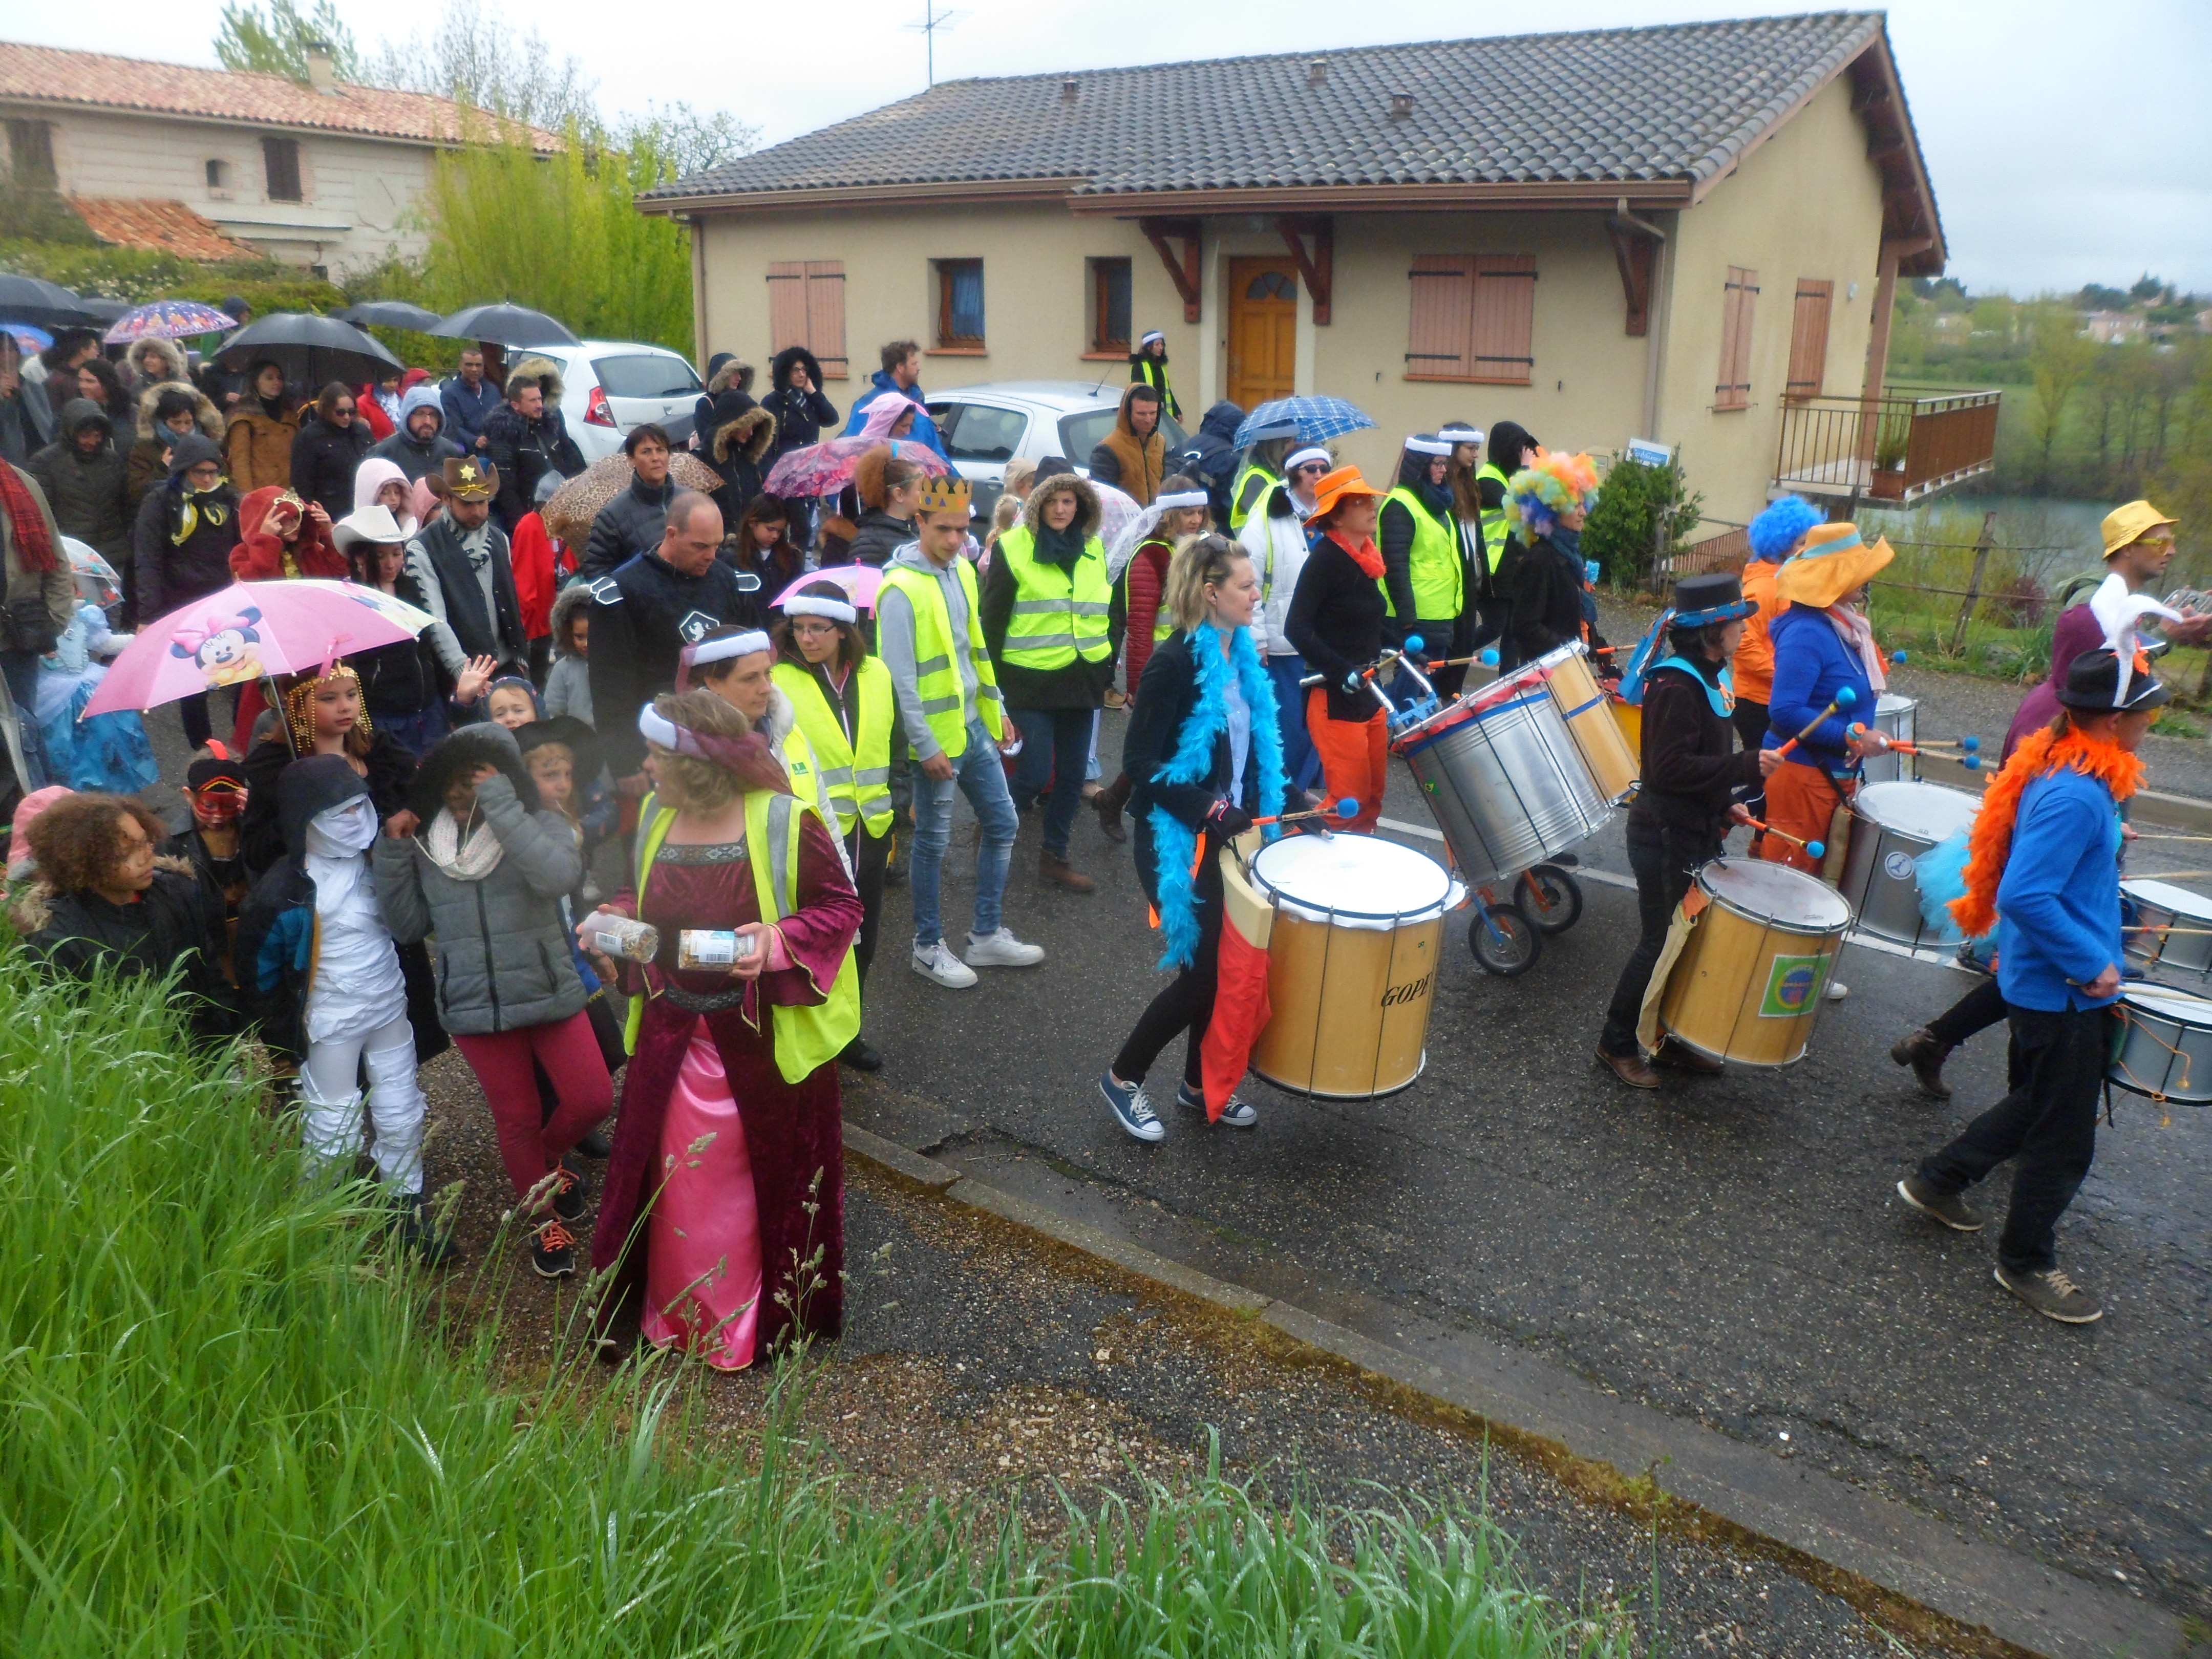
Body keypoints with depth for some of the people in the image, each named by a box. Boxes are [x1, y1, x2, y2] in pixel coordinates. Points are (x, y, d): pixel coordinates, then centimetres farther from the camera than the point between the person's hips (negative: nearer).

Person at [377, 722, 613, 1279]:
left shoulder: (540, 826, -8)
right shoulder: (425, 841, 2)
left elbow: (557, 876, -31)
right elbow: (408, 926, 4)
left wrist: (499, 805, -27)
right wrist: (393, 852, -7)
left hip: (550, 992, -2)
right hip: (474, 1004, 2)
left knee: (592, 1099, -5)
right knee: (515, 1117, 12)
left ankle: (548, 1157, 29)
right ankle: (543, 1219, 34)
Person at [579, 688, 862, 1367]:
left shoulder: (785, 822, -19)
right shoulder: (656, 816, -1)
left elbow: (841, 904, -12)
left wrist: (779, 941, -27)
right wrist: (613, 918, -5)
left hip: (763, 1039, -5)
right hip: (672, 1037, 5)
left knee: (763, 1179, 12)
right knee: (675, 1180, 16)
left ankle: (772, 1316, 34)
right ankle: (680, 1316, 38)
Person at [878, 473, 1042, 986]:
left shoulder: (962, 571, 7)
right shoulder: (902, 589, -17)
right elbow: (900, 677, -19)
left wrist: (997, 711, 16)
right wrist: (926, 747, -18)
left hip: (975, 727, 8)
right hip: (936, 737, -8)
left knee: (1001, 823, 13)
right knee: (933, 841, 4)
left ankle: (987, 935, 26)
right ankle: (929, 947, 20)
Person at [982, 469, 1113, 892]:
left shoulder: (1095, 549, 9)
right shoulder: (1013, 548, -6)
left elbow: (1108, 611, 18)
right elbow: (992, 619, -5)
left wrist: (1108, 668, 13)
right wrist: (994, 682, -7)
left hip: (1081, 679, 5)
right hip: (1030, 681, -5)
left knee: (1072, 774, 10)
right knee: (1035, 774, -8)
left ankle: (1055, 856, 26)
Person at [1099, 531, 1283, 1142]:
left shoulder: (1241, 655, 7)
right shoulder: (1175, 663, -17)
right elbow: (1138, 761, -20)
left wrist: (1280, 799, 7)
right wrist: (1204, 809, -26)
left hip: (1227, 834, 8)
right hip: (1177, 841, -8)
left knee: (1227, 962, 12)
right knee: (1202, 969, -4)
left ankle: (1200, 1084, 30)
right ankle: (1122, 1079, 16)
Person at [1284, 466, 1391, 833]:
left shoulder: (1365, 557, 11)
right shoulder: (1325, 558, -15)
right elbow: (1296, 630, -22)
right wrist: (1342, 672, -28)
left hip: (1368, 694, 9)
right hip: (1335, 699, -9)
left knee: (1373, 796, 13)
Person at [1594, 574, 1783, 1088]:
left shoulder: (1708, 677, 10)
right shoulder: (1676, 687, -21)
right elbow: (1671, 768, -26)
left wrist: (1726, 803, 9)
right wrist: (1747, 767, -28)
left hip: (1697, 832, 9)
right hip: (1666, 837, -9)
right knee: (1662, 943, 1)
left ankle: (1672, 1038, 29)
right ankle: (1617, 1044, 15)